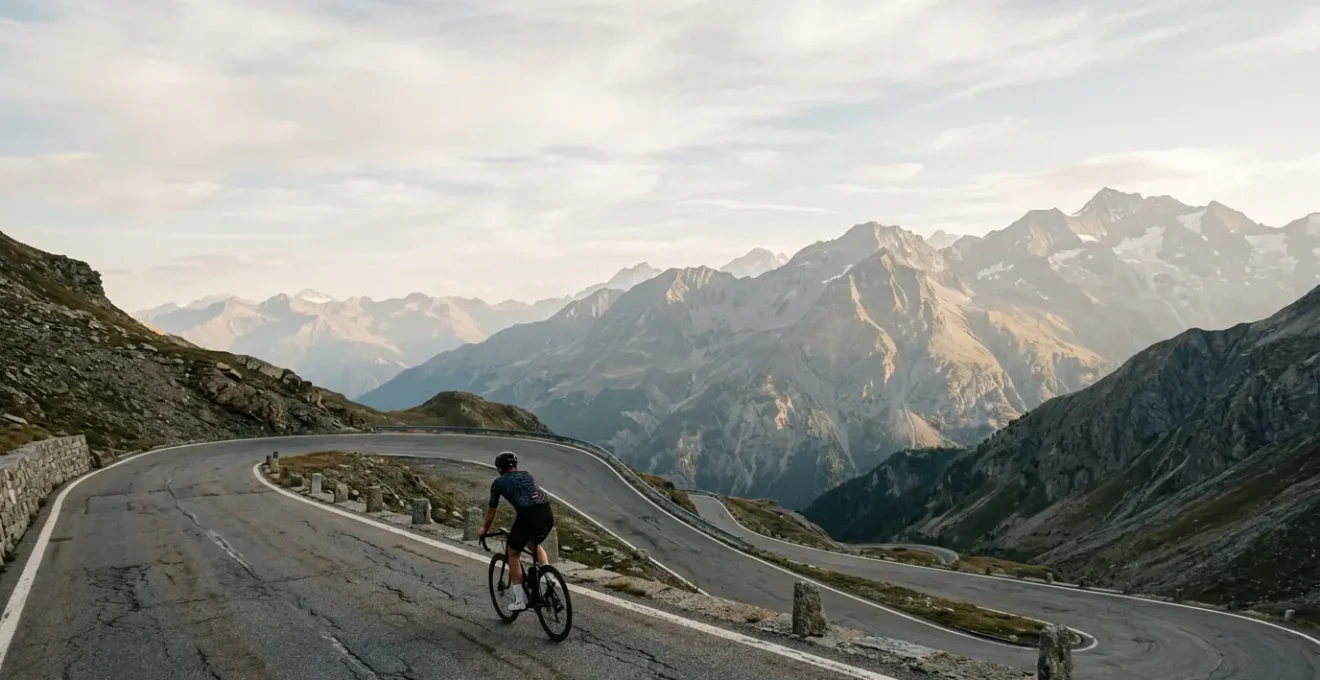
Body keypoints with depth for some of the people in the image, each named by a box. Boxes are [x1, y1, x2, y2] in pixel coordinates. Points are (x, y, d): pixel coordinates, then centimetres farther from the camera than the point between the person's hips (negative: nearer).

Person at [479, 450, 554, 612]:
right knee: (536, 544, 33)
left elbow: (492, 510, 27)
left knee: (513, 553, 17)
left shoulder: (498, 482, 19)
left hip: (528, 514, -4)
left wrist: (485, 529, 45)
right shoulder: (527, 474, 30)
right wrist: (516, 525, 53)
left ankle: (519, 600, 14)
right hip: (547, 513, 4)